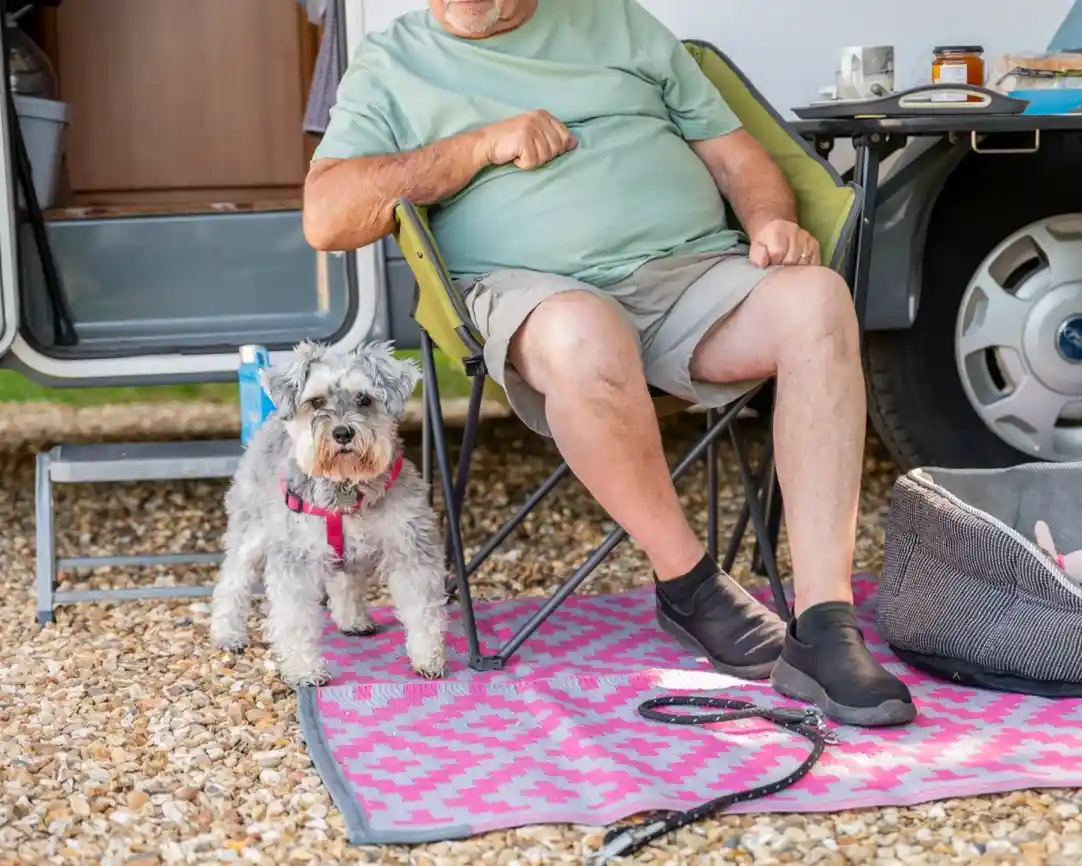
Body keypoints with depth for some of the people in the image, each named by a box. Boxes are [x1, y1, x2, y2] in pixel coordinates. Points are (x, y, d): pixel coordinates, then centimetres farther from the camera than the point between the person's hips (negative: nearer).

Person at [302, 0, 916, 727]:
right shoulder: (390, 66, 14)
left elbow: (733, 151, 18)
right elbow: (326, 219, 0)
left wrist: (772, 220, -5)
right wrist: (484, 143, -5)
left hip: (695, 271, 3)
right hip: (537, 290, -3)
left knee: (817, 298, -28)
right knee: (583, 336, -39)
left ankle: (823, 628, -29)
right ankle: (689, 583, -15)